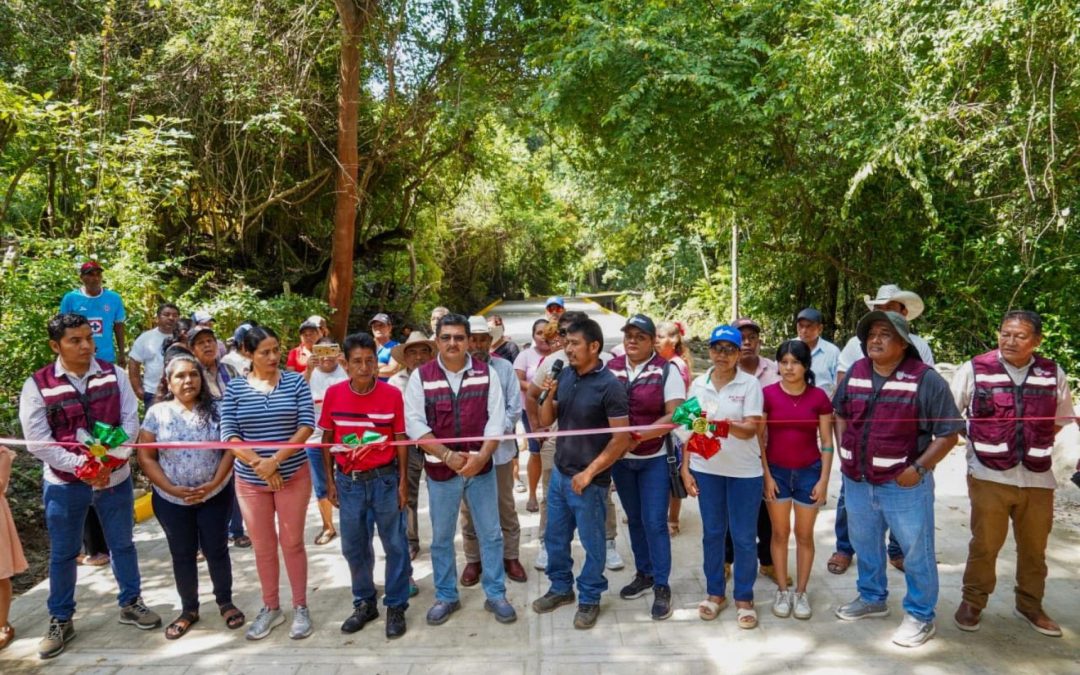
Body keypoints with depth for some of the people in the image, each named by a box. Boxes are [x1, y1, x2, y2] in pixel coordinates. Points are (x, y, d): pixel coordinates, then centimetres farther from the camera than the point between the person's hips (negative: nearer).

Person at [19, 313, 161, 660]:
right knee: (62, 553, 12)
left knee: (122, 544, 15)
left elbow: (130, 421, -5)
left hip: (114, 477, 2)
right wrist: (80, 466, -19)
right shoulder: (37, 385, -9)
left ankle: (130, 603, 33)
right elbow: (37, 440, -11)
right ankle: (60, 620, 29)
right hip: (64, 483, -1)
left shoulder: (114, 375, -3)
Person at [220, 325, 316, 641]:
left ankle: (300, 608, 21)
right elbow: (228, 434, -6)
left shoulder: (295, 381, -4)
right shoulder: (235, 387, -1)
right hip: (250, 479, 2)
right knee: (263, 546, 12)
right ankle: (271, 608, 28)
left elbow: (306, 425, -11)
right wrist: (258, 463, -18)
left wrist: (276, 460, -19)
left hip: (293, 475, -1)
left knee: (292, 542, 6)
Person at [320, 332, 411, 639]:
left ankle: (396, 606, 22)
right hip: (348, 481, 2)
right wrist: (330, 481, 4)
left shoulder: (392, 394, -8)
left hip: (385, 479, -2)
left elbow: (400, 440, -2)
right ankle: (364, 602, 32)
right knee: (354, 547, 14)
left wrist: (403, 481, -3)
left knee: (395, 545, 6)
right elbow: (327, 438, 5)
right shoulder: (334, 394, -4)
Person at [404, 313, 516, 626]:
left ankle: (496, 594, 23)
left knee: (490, 533, 8)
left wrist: (481, 457, -17)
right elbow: (414, 423, -7)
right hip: (440, 469, 0)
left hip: (481, 467, 0)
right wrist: (447, 455, -15)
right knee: (441, 537, 12)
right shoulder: (421, 376, -3)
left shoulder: (486, 373, -1)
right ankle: (446, 597, 28)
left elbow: (496, 419, -4)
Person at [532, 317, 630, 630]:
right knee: (555, 537, 18)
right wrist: (550, 395, -13)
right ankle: (560, 587, 38)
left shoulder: (609, 386, -17)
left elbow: (621, 439, -17)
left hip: (588, 480, -6)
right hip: (559, 472, 6)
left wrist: (589, 473, -15)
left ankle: (589, 599, 29)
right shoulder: (564, 375, 0)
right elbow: (545, 421, 7)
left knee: (592, 542, 11)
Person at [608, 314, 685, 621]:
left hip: (654, 459, -4)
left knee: (655, 522, -2)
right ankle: (644, 574, 31)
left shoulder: (666, 370, -8)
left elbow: (675, 415, -14)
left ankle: (662, 587, 11)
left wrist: (640, 435, -21)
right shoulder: (611, 368, 2)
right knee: (634, 519, 15)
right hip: (620, 458, 4)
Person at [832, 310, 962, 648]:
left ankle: (920, 615, 28)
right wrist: (844, 449, 6)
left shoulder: (925, 379, -14)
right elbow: (840, 412, 18)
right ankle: (872, 598, 43)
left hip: (904, 484, -5)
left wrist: (919, 468, -17)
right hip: (857, 481, 5)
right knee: (865, 545, 22)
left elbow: (948, 433, -11)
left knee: (916, 552, 10)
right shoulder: (855, 372, 2)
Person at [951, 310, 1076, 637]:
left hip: (1038, 478, 3)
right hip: (989, 476, -3)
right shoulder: (975, 369, -4)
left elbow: (1061, 420, 15)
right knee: (985, 543, 6)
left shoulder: (1053, 374, 4)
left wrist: (1037, 444, 5)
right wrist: (975, 439, -4)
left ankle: (1030, 605, 35)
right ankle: (972, 603, 24)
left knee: (1034, 547, 15)